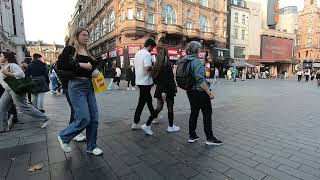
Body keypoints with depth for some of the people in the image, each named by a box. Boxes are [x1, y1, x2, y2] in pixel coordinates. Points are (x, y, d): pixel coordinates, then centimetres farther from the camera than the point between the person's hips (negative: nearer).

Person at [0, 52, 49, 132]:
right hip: (8, 90, 10)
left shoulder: (12, 65, -11)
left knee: (24, 107, -9)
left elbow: (21, 74, -26)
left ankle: (43, 119, -2)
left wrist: (7, 73, -23)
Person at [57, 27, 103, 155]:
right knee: (84, 118, -11)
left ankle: (91, 147, 20)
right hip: (77, 86, -7)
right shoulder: (70, 49, -2)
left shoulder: (87, 51, 16)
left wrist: (96, 70, 1)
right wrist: (80, 64, -18)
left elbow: (95, 64, 23)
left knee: (94, 118, 5)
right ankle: (64, 137, 18)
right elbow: (60, 65, -14)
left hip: (89, 86, 7)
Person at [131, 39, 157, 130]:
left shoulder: (138, 53, 11)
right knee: (142, 102, -1)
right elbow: (147, 68, -27)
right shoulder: (147, 54, -16)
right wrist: (153, 68, -6)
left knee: (149, 99, 21)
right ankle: (135, 123, 8)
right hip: (145, 82, -9)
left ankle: (154, 116, 35)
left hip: (139, 80, 9)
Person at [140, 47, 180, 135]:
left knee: (159, 108, 11)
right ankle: (171, 126, 25)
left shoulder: (157, 65, 7)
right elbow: (166, 79, -22)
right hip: (167, 90, -7)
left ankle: (147, 125, 5)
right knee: (170, 108, 10)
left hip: (159, 89, 7)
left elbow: (155, 78, 12)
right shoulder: (167, 65, -15)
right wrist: (164, 91, -24)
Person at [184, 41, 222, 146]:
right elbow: (200, 79, -25)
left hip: (190, 91, 8)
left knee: (194, 113, 16)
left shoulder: (185, 61, 7)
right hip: (200, 91, -8)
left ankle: (192, 136, 24)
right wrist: (209, 92, -20)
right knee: (207, 114, 4)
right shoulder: (197, 62, -18)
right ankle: (209, 138, 14)